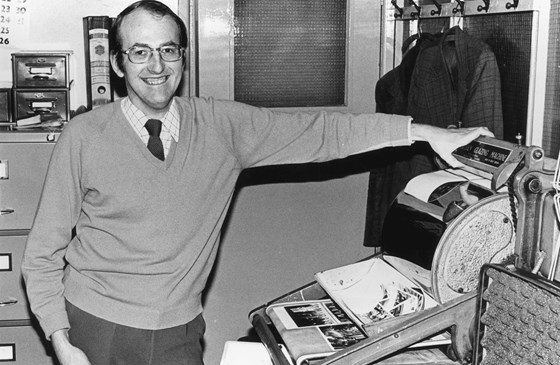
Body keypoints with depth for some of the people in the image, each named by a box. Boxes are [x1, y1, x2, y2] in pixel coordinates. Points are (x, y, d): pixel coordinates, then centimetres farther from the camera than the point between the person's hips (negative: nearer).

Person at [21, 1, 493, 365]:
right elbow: (43, 253, -3)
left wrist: (424, 131, -9)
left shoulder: (222, 126, -2)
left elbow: (318, 131, -5)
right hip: (97, 327, -1)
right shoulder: (84, 137, -8)